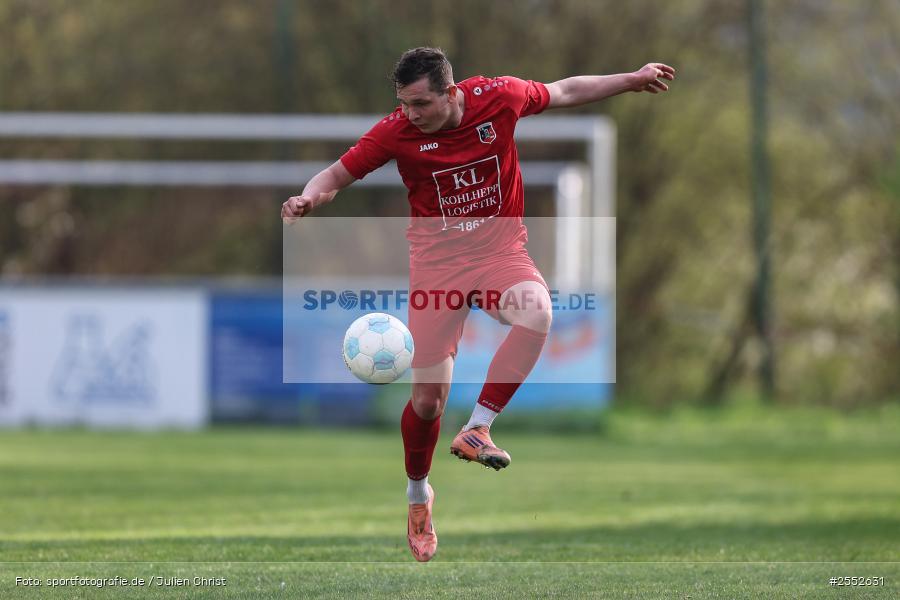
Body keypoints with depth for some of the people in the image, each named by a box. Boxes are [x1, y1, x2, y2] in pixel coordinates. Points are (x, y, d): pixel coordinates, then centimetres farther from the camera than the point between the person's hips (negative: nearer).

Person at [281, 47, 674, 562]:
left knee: (537, 313, -35)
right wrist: (309, 198, -26)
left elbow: (564, 92, 7)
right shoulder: (397, 131, -13)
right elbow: (339, 174, -4)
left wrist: (633, 80, 11)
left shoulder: (499, 96, -12)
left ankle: (476, 431, -24)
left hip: (500, 249, 0)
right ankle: (418, 494, 28)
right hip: (436, 262, 0)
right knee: (429, 397, -1)